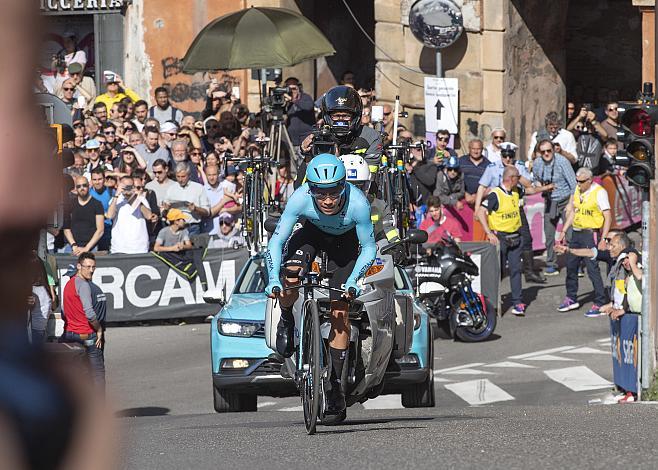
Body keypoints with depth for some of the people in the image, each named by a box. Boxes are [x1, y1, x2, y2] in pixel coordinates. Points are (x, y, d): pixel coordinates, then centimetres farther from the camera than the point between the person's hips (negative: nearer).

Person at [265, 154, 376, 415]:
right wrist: (273, 279, -38)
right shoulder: (301, 199, -36)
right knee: (290, 277, -30)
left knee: (339, 312, -7)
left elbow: (368, 248, -22)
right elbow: (276, 241, -26)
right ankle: (286, 321, 3)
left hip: (344, 240, 0)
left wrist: (352, 280, -36)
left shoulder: (358, 204, -37)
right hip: (311, 232, 1)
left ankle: (336, 383, 4)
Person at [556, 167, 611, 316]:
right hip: (576, 233, 8)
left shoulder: (599, 192, -12)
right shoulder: (577, 190, 9)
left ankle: (600, 304, -4)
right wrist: (563, 232, 16)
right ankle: (571, 299, 29)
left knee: (592, 268, -10)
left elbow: (607, 217, -14)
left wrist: (603, 239, -20)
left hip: (590, 234, -8)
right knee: (571, 265, 13)